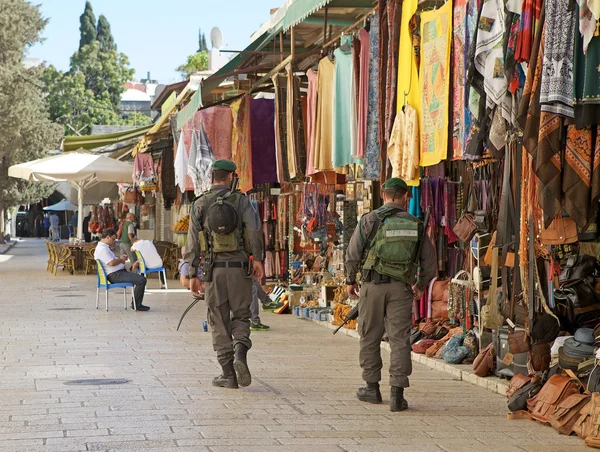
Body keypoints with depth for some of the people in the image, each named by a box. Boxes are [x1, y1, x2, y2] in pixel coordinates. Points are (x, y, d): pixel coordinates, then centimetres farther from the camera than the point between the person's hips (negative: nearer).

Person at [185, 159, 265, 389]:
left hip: (213, 269, 1)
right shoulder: (241, 200, 0)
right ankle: (240, 353, -14)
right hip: (239, 267, 0)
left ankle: (228, 374, 6)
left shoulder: (200, 204, 3)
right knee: (240, 316, 13)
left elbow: (193, 242, 0)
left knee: (220, 322, 7)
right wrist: (258, 259, -6)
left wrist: (193, 275, 4)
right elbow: (255, 229, -14)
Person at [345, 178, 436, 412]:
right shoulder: (414, 224, 6)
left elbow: (353, 252, -4)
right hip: (401, 288, 1)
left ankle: (372, 388, 21)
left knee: (370, 337, 12)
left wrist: (350, 280, 10)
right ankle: (397, 394, -5)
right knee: (400, 339, 0)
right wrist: (421, 285, 27)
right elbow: (430, 259, 12)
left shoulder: (370, 219, -3)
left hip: (373, 285, -1)